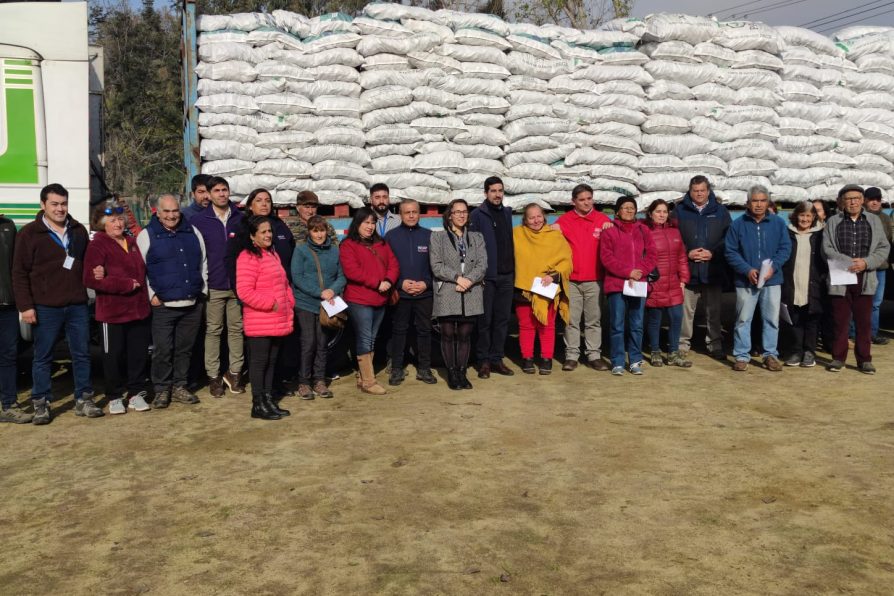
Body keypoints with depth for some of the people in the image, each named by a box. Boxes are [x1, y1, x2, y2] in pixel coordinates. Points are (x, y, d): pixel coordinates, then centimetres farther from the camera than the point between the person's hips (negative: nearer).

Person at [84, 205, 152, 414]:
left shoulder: (133, 243, 13)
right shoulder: (97, 246, -7)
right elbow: (91, 279, -16)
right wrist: (126, 284, -17)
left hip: (139, 309, 5)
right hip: (112, 311, -5)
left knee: (139, 354, 8)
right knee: (113, 356, 5)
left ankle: (136, 393, 20)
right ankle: (114, 397, 18)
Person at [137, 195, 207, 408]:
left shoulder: (192, 232, 12)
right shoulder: (147, 235, 0)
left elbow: (203, 263, 20)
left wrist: (203, 290, 12)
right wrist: (151, 295, -6)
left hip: (192, 304, 4)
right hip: (163, 305, -4)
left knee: (185, 348, 10)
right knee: (162, 350, -4)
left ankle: (179, 387, 20)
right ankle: (161, 390, 8)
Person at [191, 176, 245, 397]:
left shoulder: (241, 218, 7)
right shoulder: (199, 221, 1)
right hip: (213, 286, -2)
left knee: (236, 328, 7)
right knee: (213, 330, 4)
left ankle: (234, 372, 18)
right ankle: (213, 376, 11)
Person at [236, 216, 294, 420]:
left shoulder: (273, 254, 16)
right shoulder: (248, 258, -13)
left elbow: (284, 283, 24)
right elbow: (244, 291, -21)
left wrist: (289, 304, 10)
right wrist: (270, 304, -18)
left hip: (278, 321, 9)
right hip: (259, 323, -8)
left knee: (271, 362, 14)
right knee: (259, 362, 0)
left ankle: (269, 400, 24)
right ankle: (258, 405, 9)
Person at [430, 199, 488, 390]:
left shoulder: (477, 238, 15)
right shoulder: (438, 237, 7)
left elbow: (482, 265, 4)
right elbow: (436, 266, -4)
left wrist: (469, 280, -12)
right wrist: (457, 277, -14)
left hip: (471, 295, 2)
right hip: (447, 295, -2)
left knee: (465, 335, 4)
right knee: (448, 335, 1)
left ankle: (462, 373, 13)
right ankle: (451, 373, 11)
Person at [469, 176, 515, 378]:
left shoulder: (507, 213, 14)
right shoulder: (477, 215, -3)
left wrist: (513, 271, 12)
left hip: (506, 276, 5)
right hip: (487, 276, -5)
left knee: (502, 319, 8)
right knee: (485, 320, 1)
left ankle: (497, 358, 16)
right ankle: (484, 361, 9)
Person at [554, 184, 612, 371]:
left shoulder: (603, 220, 5)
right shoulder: (564, 221, 4)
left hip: (595, 280, 1)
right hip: (571, 280, -1)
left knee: (594, 320, 6)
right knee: (571, 320, 2)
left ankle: (594, 355, 13)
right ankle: (571, 355, 9)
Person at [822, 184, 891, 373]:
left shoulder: (874, 221, 9)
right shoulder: (833, 222, 5)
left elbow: (884, 248, 5)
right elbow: (827, 249, -3)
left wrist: (866, 262, -12)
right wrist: (848, 262, -16)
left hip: (865, 280, 1)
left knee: (864, 322, 6)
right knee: (840, 321, 4)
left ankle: (864, 359, 14)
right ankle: (838, 358, 13)